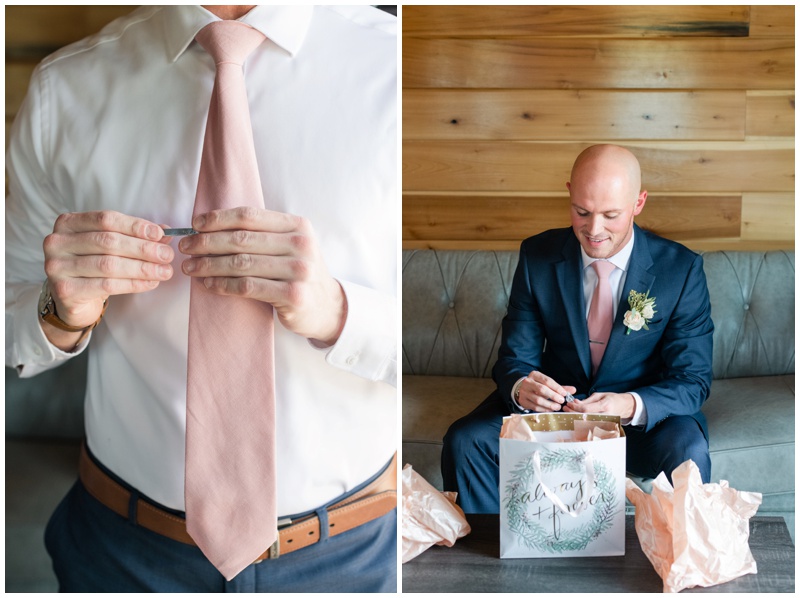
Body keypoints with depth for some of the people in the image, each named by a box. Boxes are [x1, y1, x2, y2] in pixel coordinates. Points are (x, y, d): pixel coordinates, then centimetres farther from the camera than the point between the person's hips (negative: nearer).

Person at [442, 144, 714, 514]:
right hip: (552, 404, 2)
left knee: (688, 452, -33)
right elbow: (515, 356, -4)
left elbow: (693, 380, -12)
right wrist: (521, 386, -31)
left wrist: (631, 406, -34)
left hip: (644, 414, -1)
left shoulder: (682, 269, -12)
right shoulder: (537, 256, -7)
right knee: (465, 442, -22)